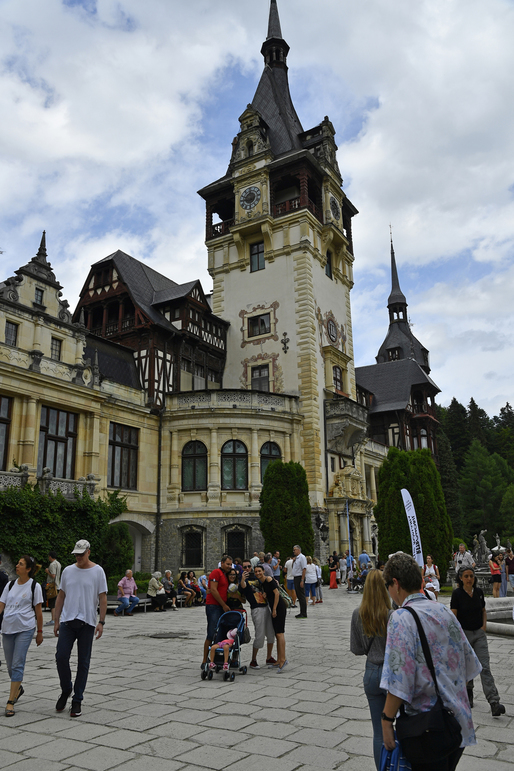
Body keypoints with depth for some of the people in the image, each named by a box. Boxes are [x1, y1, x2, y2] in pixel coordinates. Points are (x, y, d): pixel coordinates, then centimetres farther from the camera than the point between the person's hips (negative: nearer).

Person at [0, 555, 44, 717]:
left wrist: (40, 632, 1)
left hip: (25, 629, -5)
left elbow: (38, 611, -1)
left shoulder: (34, 586, -4)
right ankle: (18, 688, 39)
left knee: (17, 665, -8)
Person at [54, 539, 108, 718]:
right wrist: (56, 620, 8)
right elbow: (61, 596, 13)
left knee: (83, 662, 3)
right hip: (67, 621, 3)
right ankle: (66, 689, 21)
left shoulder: (97, 571, -2)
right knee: (61, 657, -5)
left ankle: (77, 701, 15)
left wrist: (101, 622, -9)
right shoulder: (67, 571, 7)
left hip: (87, 622, -2)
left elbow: (103, 598, -3)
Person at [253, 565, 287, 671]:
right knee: (277, 634, 11)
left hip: (279, 607, -9)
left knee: (279, 633, -13)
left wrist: (274, 609, -16)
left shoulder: (269, 580, -12)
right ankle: (279, 660, 16)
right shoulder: (261, 582, 13)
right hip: (273, 608, 9)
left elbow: (277, 593, -16)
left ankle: (283, 659, -15)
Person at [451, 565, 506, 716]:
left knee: (484, 667, -7)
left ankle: (494, 703, -12)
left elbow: (483, 610, 17)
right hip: (463, 633, -2)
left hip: (479, 634, 2)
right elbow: (453, 616, -10)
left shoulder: (479, 591, 2)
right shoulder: (457, 593, -10)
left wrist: (484, 625, 2)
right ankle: (468, 694, 36)